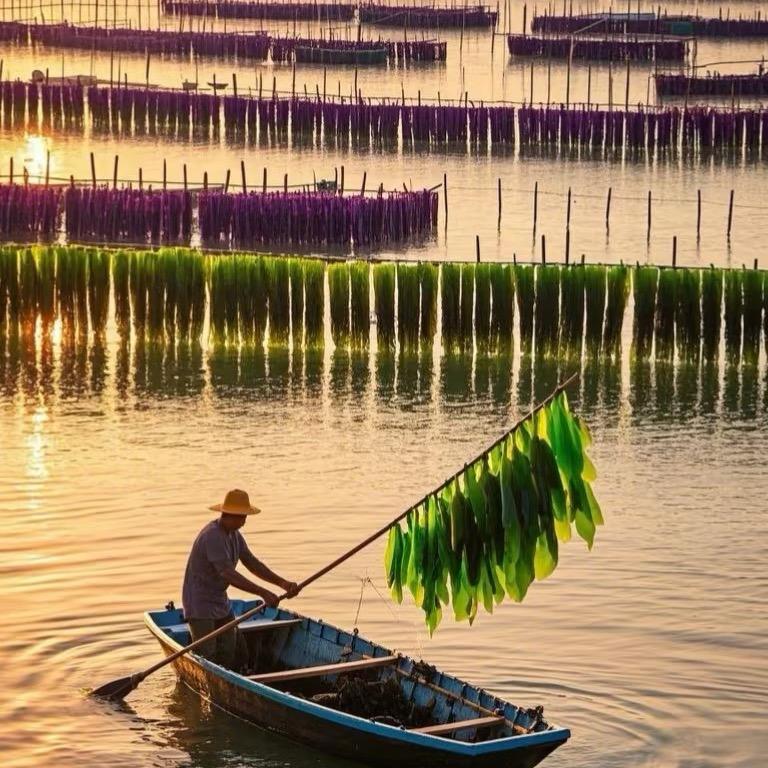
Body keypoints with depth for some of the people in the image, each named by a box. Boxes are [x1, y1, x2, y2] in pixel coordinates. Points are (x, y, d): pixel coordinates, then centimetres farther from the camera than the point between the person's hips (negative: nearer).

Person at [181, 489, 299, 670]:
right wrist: (263, 593, -38)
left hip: (220, 601, 10)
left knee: (235, 653, 7)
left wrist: (282, 583, -9)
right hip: (200, 605, -10)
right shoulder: (212, 537, -25)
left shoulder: (234, 534, 7)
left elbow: (252, 563, 5)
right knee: (207, 656, -13)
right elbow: (229, 574, -34)